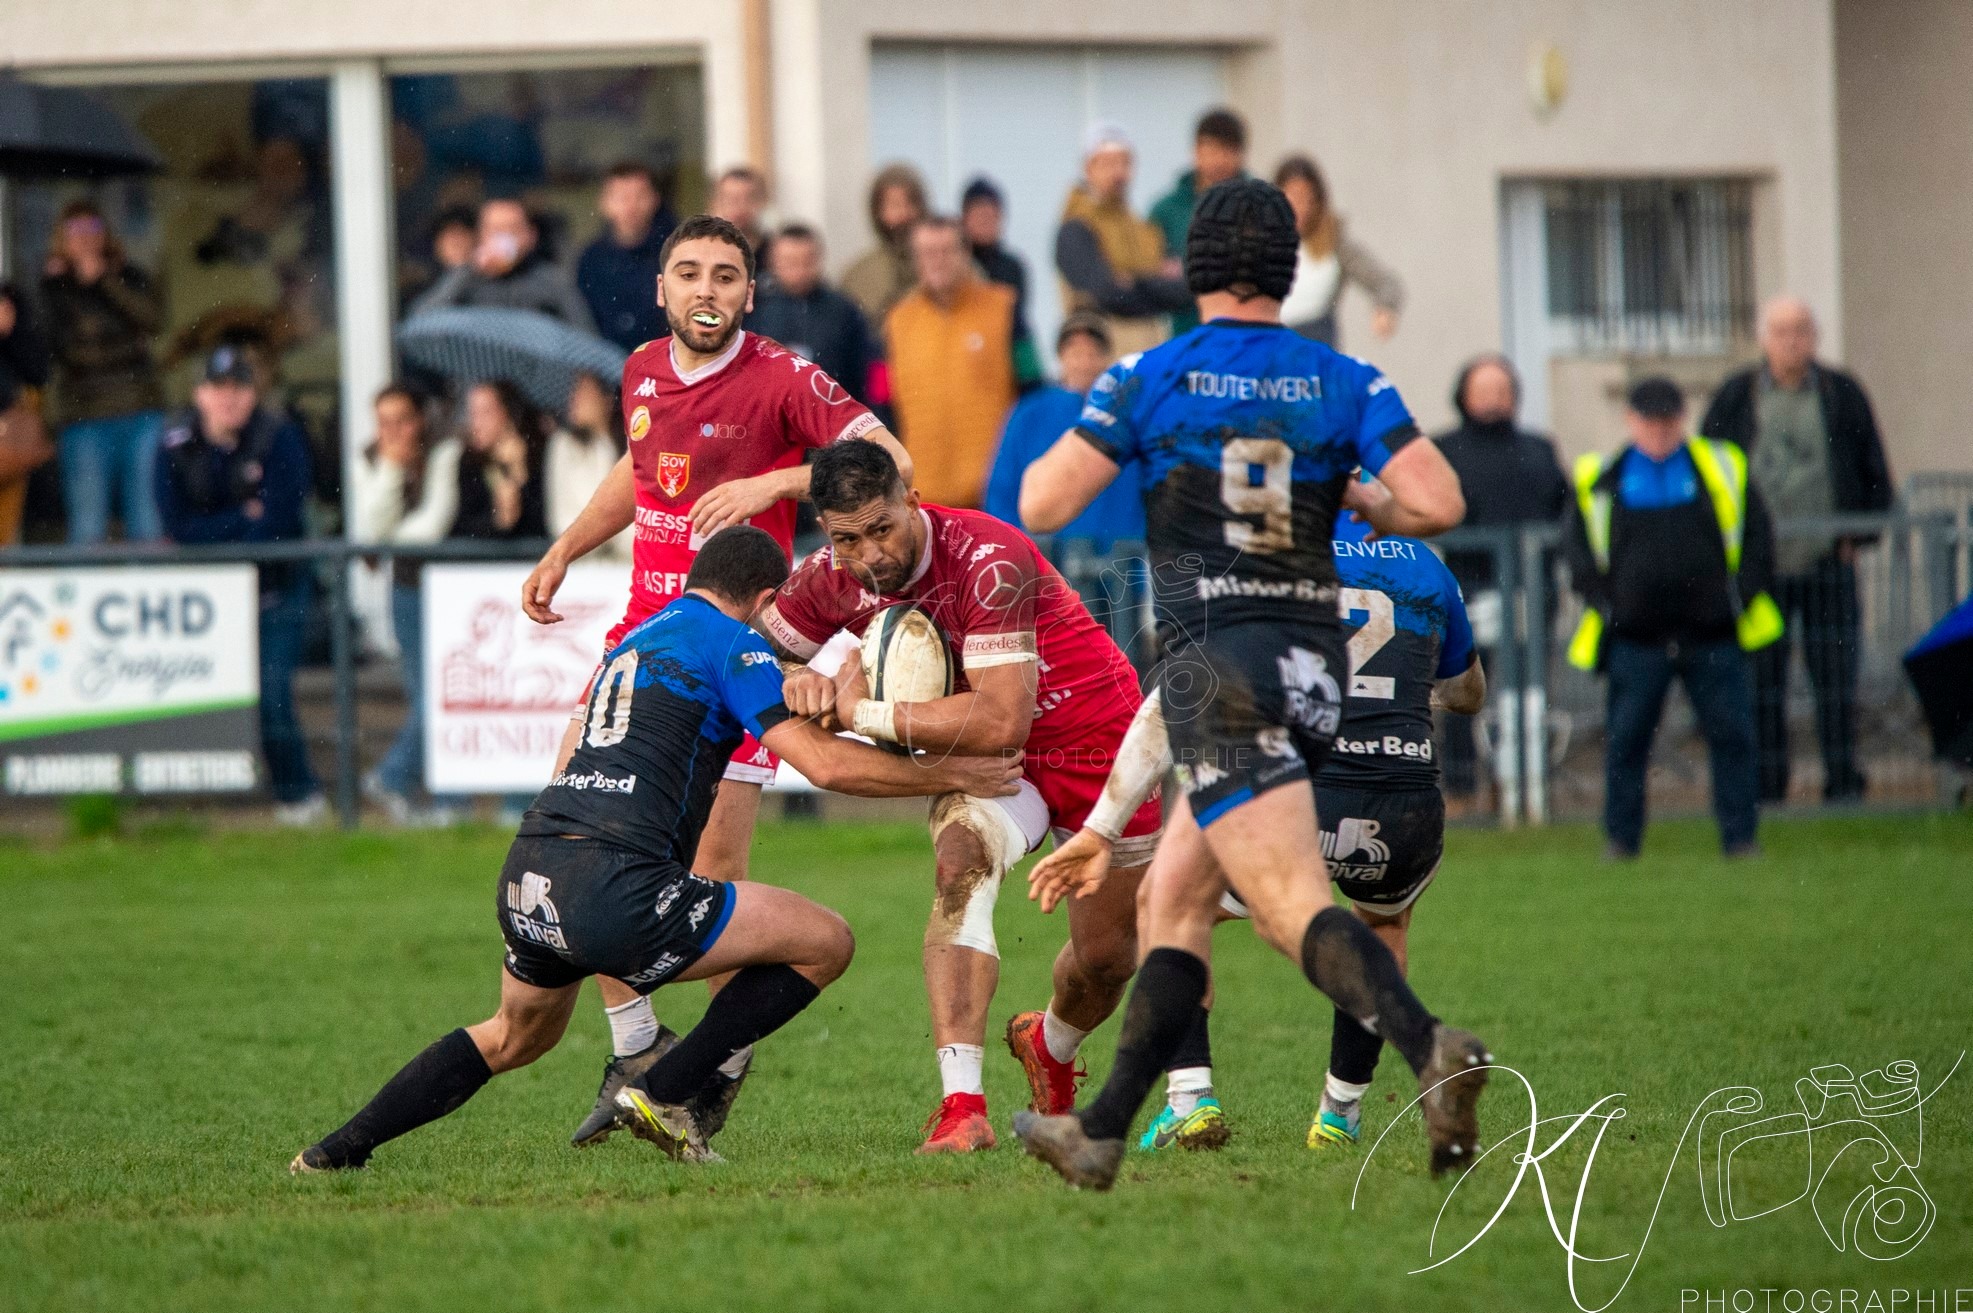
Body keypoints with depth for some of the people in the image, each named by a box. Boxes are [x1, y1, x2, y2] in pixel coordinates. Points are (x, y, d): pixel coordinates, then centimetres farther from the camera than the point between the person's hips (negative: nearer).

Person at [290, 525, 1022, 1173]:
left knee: (515, 1037, 36)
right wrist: (944, 775, 6)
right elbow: (825, 763, -6)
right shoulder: (732, 645, 2)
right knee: (825, 941, 2)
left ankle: (340, 1150, 26)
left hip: (525, 880, 8)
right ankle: (667, 1094, 2)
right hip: (612, 890, -8)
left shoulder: (634, 641, 26)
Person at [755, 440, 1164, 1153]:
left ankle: (1050, 1047, 47)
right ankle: (961, 1106, -37)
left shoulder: (989, 562, -34)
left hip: (1095, 739, -3)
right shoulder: (832, 576, -15)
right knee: (962, 861, -31)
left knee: (1106, 957, 9)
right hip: (983, 759, 3)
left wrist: (863, 714, -34)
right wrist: (801, 681, -22)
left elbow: (1001, 722, -40)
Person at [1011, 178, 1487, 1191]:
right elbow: (1436, 504, -6)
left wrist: (1063, 448, 22)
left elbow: (1041, 505, 0)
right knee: (1172, 900, 17)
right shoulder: (1345, 384, 5)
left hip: (1217, 668, -5)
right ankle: (1100, 1135, 22)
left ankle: (1432, 1051, -42)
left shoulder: (1149, 379, -2)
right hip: (1314, 665, 5)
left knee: (1297, 910, -17)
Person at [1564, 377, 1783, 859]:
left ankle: (1740, 835, 7)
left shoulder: (1722, 469, 7)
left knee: (1731, 735, -1)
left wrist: (1743, 593, 0)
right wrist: (1603, 602, 0)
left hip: (1714, 635, 0)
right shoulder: (1600, 480, 6)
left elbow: (1757, 533, 10)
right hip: (1636, 638, 0)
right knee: (1626, 740, 2)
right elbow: (1577, 545, 11)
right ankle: (1621, 838, 12)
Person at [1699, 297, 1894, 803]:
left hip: (1828, 558, 0)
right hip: (1760, 565, 0)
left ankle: (1842, 781, 5)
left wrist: (1859, 536, 1)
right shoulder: (1736, 397, 4)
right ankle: (1765, 786, 5)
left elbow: (1874, 470, 8)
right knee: (1760, 675, 0)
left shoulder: (1842, 394, 4)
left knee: (1835, 672, -1)